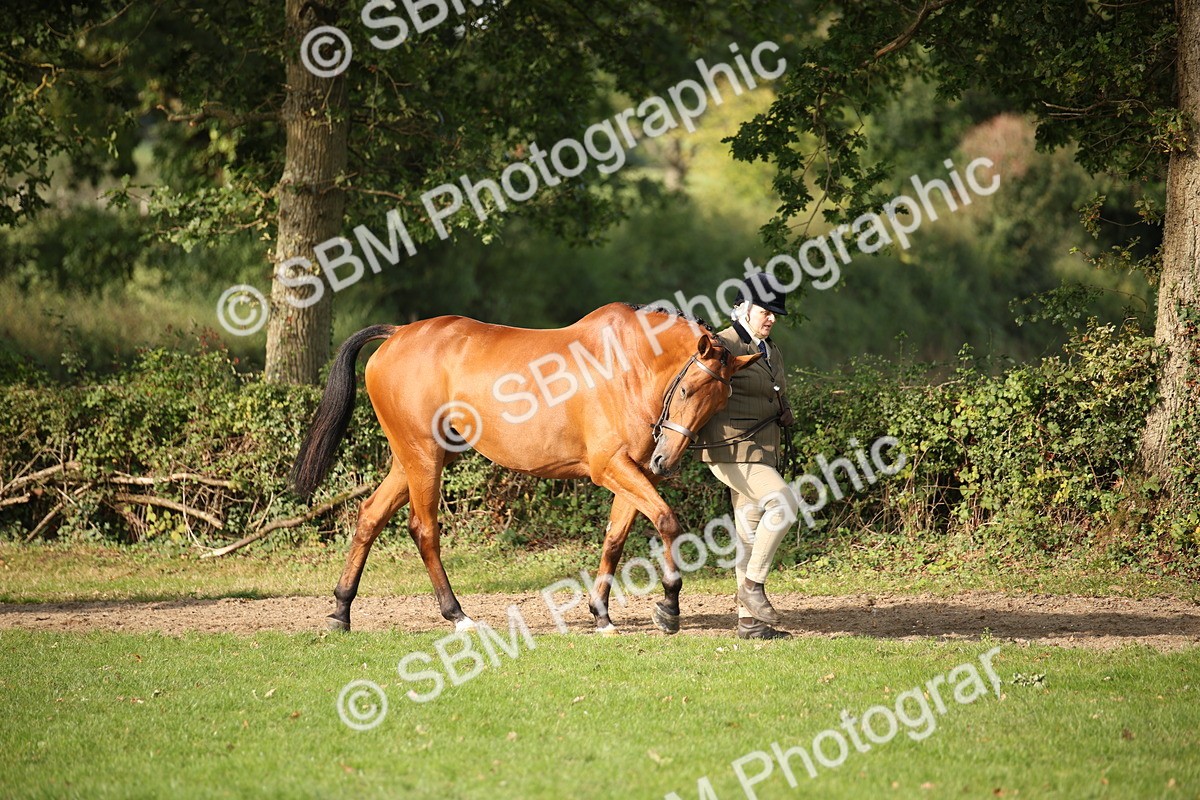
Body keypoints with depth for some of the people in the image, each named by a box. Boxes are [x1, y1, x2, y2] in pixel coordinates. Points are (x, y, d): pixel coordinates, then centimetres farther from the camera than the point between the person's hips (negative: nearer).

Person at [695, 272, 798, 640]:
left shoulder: (772, 352, 15)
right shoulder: (724, 346, -10)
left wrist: (783, 411, 7)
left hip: (762, 453, 8)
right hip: (731, 449, -8)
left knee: (751, 534, 8)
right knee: (784, 503, -22)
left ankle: (749, 620, 11)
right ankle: (753, 582, -10)